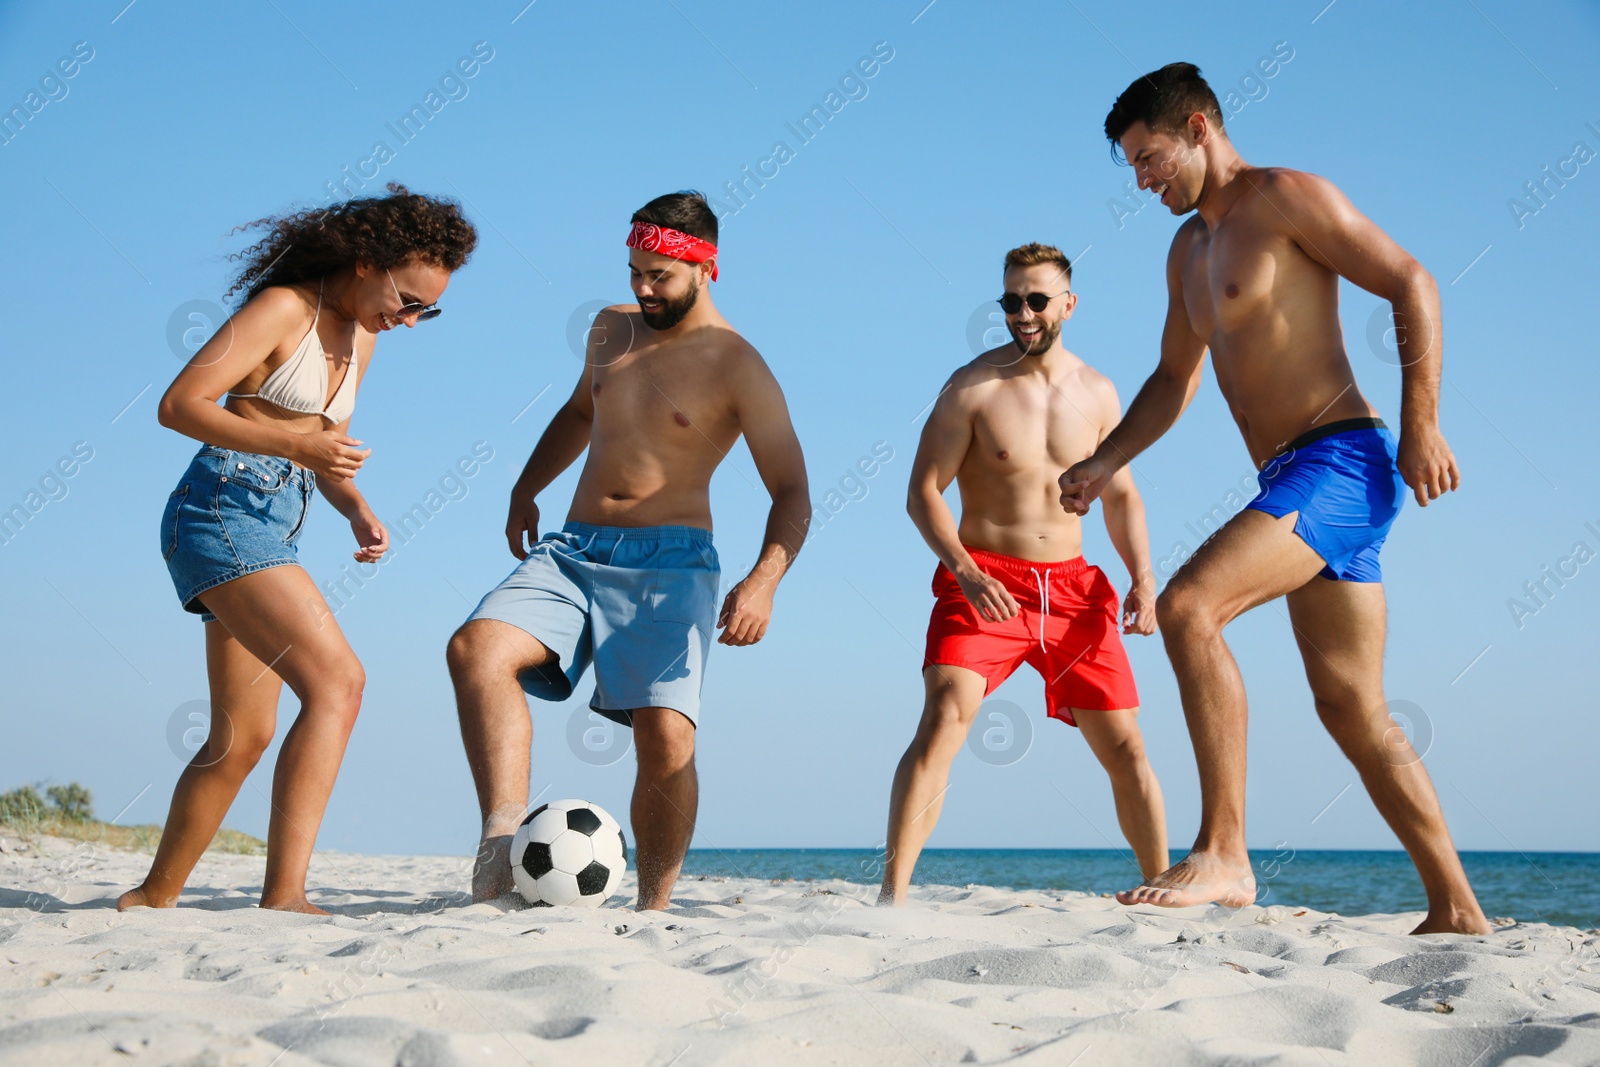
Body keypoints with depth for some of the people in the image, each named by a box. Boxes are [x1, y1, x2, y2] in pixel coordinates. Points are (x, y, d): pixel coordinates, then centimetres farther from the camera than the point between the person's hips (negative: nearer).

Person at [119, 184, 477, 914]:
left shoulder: (360, 338, 15)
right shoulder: (282, 309, -10)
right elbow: (178, 404, -16)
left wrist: (358, 511, 5)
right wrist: (293, 443, -25)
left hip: (270, 531, 9)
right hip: (220, 512, -9)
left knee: (242, 739, 12)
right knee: (337, 682, -23)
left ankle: (153, 898, 25)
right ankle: (284, 894, -28)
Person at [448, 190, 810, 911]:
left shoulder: (736, 366, -4)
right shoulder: (611, 330, 15)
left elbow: (791, 493, -9)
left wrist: (762, 581, -26)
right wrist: (526, 492, 35)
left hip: (666, 563, -5)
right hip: (570, 552, 5)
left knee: (666, 734, -20)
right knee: (476, 648, -24)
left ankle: (653, 905, -4)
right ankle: (504, 831, -33)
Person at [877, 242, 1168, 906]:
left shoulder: (1097, 393, 9)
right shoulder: (974, 387, -5)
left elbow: (1120, 494, 18)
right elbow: (923, 492, -8)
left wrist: (1142, 577, 2)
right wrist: (963, 570, -24)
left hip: (1071, 586, 4)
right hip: (984, 583, -4)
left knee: (1124, 746, 6)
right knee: (944, 720, -23)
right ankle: (891, 895, -24)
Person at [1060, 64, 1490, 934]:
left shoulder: (1285, 197, -4)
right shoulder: (1189, 250, 22)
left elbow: (1412, 284, -9)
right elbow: (1174, 380, 31)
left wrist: (1420, 424, -15)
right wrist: (1102, 463, 18)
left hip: (1342, 462, -9)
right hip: (1292, 487, 9)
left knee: (1188, 606, -26)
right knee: (1352, 711, 8)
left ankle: (1223, 854, -24)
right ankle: (1456, 910, 14)